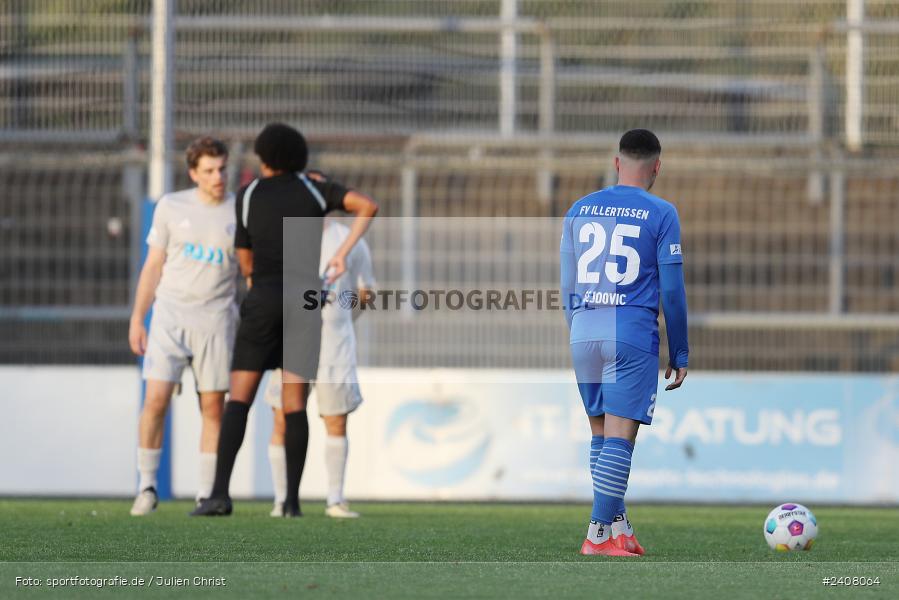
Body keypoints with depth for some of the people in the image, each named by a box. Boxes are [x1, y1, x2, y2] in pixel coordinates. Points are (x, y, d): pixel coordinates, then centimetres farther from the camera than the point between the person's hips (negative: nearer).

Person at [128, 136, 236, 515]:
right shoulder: (171, 207, 5)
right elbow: (153, 266, 9)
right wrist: (137, 319, 6)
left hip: (216, 321, 0)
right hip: (170, 316, 0)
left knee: (213, 408, 0)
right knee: (156, 400, -9)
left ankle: (207, 493, 6)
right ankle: (147, 487, 2)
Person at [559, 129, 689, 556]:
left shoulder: (579, 210, 10)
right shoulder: (660, 214, -2)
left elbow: (568, 285, 14)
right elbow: (671, 290, -2)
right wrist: (679, 353, 5)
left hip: (584, 333, 5)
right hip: (633, 336, -5)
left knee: (601, 435, 15)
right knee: (619, 437, -5)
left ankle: (619, 528, 16)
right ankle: (599, 534, -11)